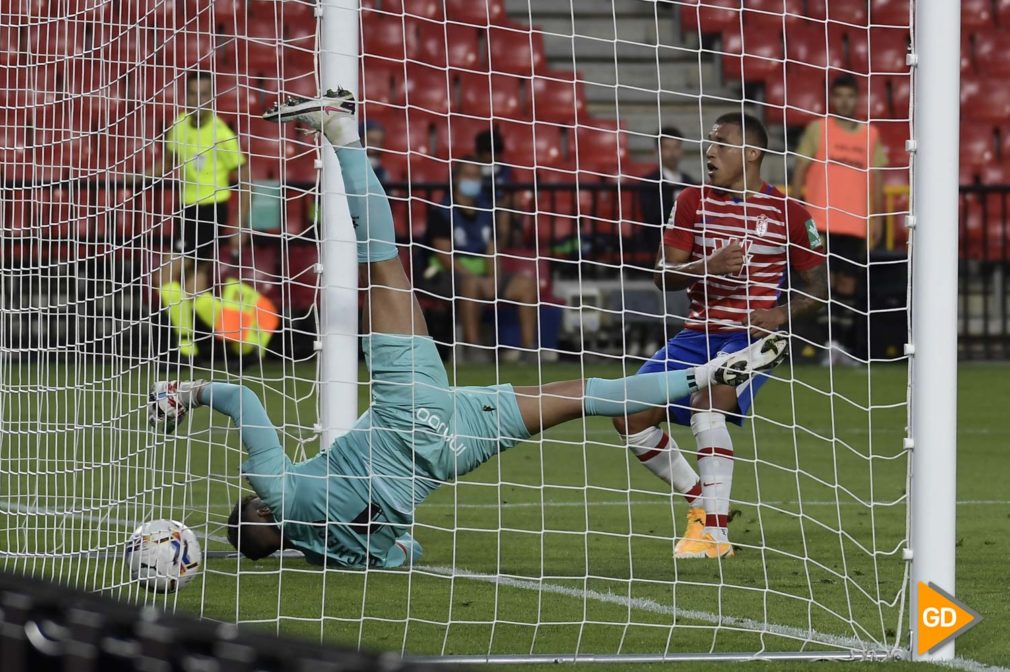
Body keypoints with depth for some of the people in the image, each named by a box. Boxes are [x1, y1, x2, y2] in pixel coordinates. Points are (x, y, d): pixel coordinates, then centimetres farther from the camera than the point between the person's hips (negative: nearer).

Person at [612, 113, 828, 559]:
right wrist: (708, 266, -20)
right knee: (630, 415, -8)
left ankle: (715, 531, -27)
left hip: (749, 338, -5)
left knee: (707, 405, -32)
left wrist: (781, 314, -15)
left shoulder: (786, 212, -2)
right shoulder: (693, 201, 7)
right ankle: (701, 502, 11)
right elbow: (664, 276, 0)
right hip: (697, 334, 5)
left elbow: (818, 287, 4)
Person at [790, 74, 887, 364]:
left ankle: (841, 344, 12)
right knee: (825, 277, -12)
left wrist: (876, 218, 6)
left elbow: (875, 179, 12)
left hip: (856, 223, 3)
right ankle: (830, 340, -14)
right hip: (821, 220, -3)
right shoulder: (817, 129, 3)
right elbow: (799, 171, 3)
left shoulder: (870, 135, 11)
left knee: (848, 282, 5)